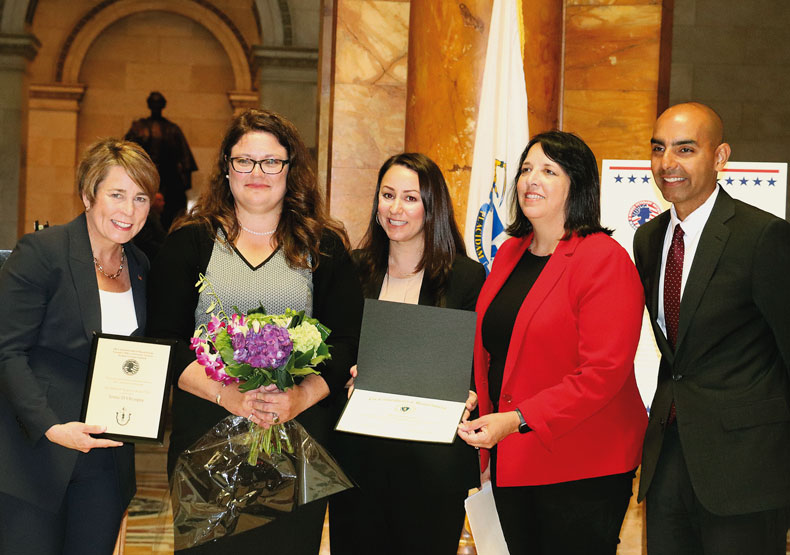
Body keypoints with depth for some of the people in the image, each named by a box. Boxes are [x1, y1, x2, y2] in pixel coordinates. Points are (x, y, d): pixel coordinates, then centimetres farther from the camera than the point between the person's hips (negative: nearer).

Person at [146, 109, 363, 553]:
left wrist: (302, 396, -16)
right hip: (206, 430, 0)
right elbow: (163, 340, -2)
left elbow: (348, 343, 1)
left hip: (300, 430, 1)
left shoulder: (324, 248, 8)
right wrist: (226, 394, -15)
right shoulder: (190, 242, 6)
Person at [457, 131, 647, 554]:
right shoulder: (510, 253, 11)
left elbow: (603, 372, -20)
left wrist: (517, 420, -26)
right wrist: (481, 408, 4)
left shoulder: (604, 259, -13)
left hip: (582, 469, -7)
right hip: (509, 460, 7)